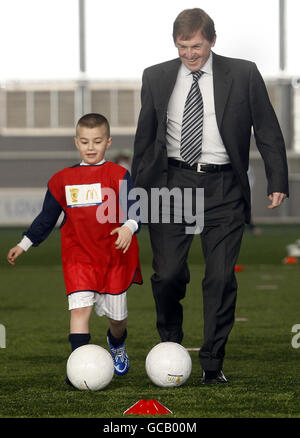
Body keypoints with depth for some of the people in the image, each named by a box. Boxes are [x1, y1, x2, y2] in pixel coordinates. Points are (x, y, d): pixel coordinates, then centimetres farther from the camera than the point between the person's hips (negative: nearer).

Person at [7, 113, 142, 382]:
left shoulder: (118, 176, -3)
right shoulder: (63, 180, 7)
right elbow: (47, 218, 16)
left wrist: (128, 227, -33)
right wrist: (24, 244, 14)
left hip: (115, 255, -1)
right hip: (79, 256, 1)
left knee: (117, 315, 11)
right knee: (80, 307, -17)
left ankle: (117, 344, 44)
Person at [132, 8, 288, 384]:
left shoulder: (243, 75, 3)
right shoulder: (156, 77, 9)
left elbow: (268, 131, 7)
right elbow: (144, 137, 17)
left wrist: (278, 182, 2)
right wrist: (138, 186, 15)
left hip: (223, 187, -1)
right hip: (172, 183, 1)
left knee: (221, 278, -3)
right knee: (168, 274, -4)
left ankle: (212, 364, 7)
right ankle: (170, 349, 21)